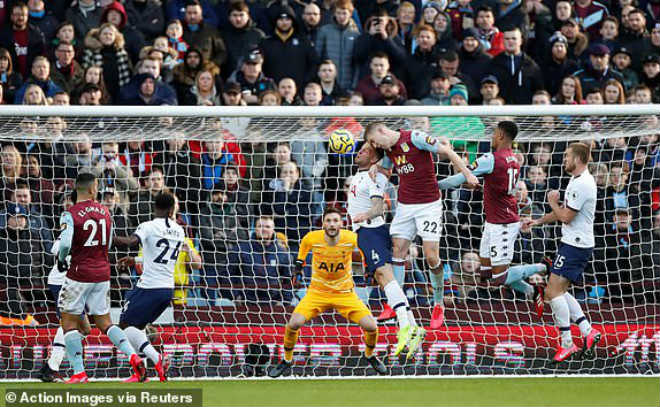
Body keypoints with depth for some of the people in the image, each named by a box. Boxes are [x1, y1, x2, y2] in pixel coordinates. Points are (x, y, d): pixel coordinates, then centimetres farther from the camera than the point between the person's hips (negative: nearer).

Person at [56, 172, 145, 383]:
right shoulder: (105, 212, 7)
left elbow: (65, 244, -22)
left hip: (80, 273, -5)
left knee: (69, 322, 6)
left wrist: (61, 259, -2)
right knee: (104, 322, 14)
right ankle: (133, 357, -5)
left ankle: (79, 373, 0)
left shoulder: (70, 214, -11)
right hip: (102, 274, 5)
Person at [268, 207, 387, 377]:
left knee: (371, 327, -12)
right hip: (317, 292, 0)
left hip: (345, 293, 0)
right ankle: (287, 360, 6)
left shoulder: (351, 239, -18)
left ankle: (370, 356, 23)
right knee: (294, 323, -21)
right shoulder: (311, 239, -16)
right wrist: (299, 266, 14)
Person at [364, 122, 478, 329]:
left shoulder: (414, 138, -13)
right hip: (405, 206, 7)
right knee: (397, 251, 0)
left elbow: (446, 151, -12)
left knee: (431, 256, -8)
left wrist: (467, 174, -14)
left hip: (428, 204, -7)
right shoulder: (388, 150, 10)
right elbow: (384, 168, 32)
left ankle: (438, 306, 7)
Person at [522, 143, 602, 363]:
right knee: (558, 292, 14)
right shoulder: (577, 181, 15)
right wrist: (538, 221, 22)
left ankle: (567, 344, -9)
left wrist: (553, 202, -1)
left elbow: (566, 217, -19)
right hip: (572, 243, 11)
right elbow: (564, 213, 26)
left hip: (575, 246, -11)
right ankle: (588, 331, 12)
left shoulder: (582, 184, -19)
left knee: (553, 291, -12)